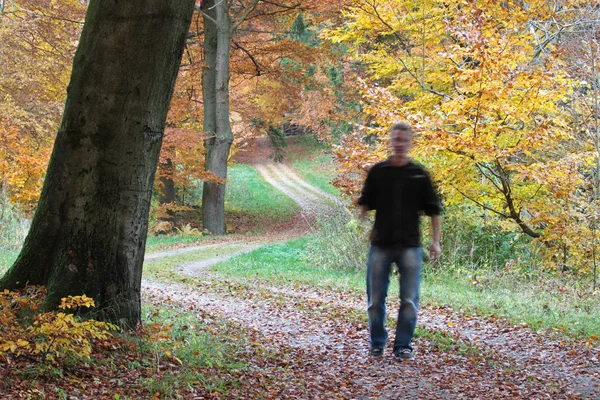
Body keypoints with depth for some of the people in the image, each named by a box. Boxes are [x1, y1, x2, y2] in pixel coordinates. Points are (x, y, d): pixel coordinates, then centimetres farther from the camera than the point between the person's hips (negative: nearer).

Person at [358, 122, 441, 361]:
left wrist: (435, 241, -1)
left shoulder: (419, 174, 4)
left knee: (409, 300, 1)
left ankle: (403, 346, 10)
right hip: (381, 245, 1)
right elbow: (365, 203, 10)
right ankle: (377, 344, 21)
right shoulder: (378, 172, 5)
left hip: (409, 246, -1)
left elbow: (433, 210, 5)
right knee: (375, 299, 6)